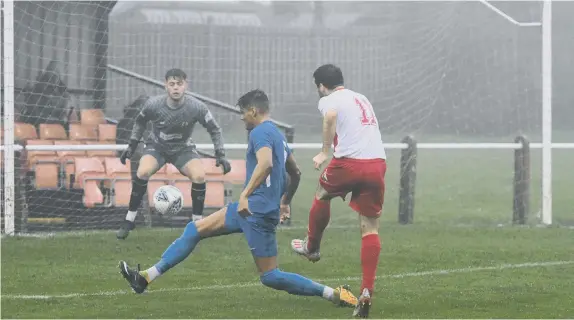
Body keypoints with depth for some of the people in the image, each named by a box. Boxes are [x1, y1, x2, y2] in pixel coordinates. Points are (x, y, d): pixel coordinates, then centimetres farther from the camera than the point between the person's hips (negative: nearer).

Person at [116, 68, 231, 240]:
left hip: (183, 148, 0)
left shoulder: (197, 107, -23)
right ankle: (129, 221, -14)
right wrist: (132, 146, 3)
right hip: (156, 146, 0)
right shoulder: (153, 104, -23)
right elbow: (140, 122, 1)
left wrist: (220, 155, -10)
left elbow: (214, 129, -6)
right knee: (142, 172, -29)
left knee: (199, 176, -26)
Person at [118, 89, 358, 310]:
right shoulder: (277, 135, 17)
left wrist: (245, 195, -33)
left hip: (257, 211, -10)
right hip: (252, 209, 10)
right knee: (194, 230, 11)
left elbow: (266, 164, -32)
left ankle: (334, 294, -5)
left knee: (270, 277, -6)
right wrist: (283, 203, 40)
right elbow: (295, 173, 28)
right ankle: (146, 277, 12)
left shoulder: (260, 132, -12)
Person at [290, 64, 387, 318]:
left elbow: (330, 116, -20)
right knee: (370, 229, 6)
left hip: (350, 162, -5)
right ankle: (367, 292, -3)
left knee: (322, 194, 28)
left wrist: (325, 152, -14)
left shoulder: (328, 100, 4)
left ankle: (311, 247, 47)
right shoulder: (362, 99, 26)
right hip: (378, 162, 5)